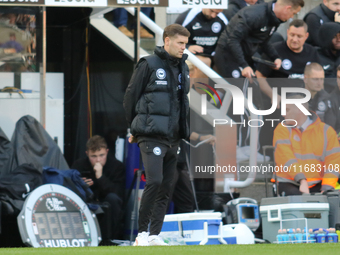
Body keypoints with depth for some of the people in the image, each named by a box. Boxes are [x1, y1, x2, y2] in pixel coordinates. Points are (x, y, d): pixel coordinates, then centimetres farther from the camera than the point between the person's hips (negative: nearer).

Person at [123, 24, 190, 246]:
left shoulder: (183, 68, 14)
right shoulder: (149, 65, -6)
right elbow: (130, 97, -2)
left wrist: (182, 131, 16)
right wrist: (136, 129, 6)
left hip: (173, 138, 7)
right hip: (152, 136, -7)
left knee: (166, 188, 6)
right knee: (154, 181, -17)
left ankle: (155, 235, 11)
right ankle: (142, 232, -8)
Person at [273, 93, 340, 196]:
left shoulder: (326, 131, 7)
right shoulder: (282, 130, 5)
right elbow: (285, 158, -10)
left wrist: (326, 189, -16)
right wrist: (302, 180, -25)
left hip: (317, 184, 1)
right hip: (289, 183, -1)